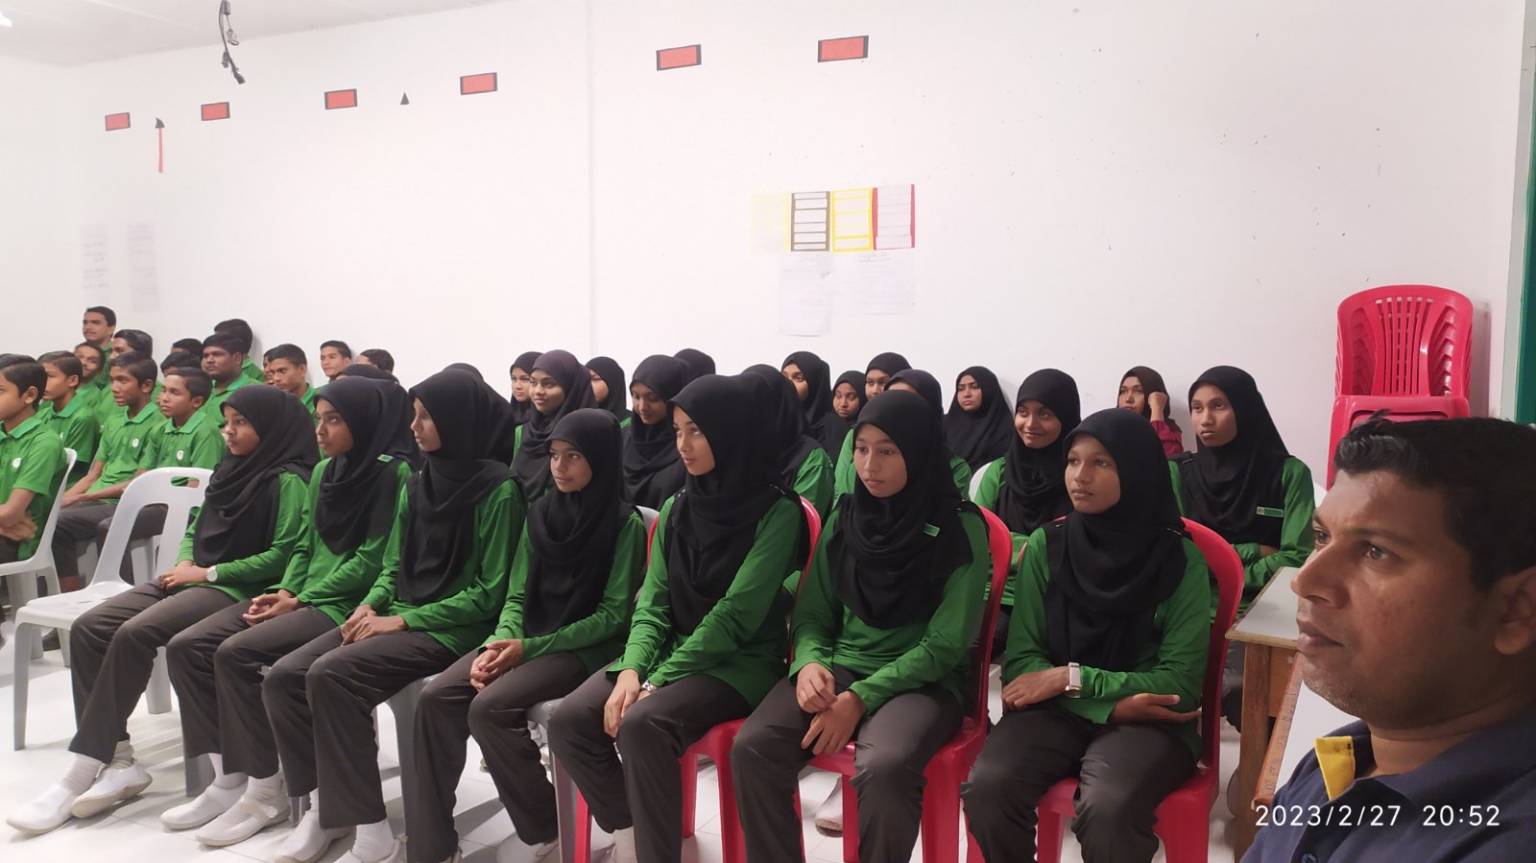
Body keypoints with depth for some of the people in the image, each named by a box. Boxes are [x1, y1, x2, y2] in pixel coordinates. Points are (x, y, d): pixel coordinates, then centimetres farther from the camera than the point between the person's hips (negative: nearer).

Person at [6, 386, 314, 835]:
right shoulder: (230, 468, 16)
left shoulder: (286, 480, -11)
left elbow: (282, 554, -18)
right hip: (195, 578, 9)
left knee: (134, 634, -27)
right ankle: (118, 761, -11)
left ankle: (83, 770, -16)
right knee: (89, 628, -9)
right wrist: (185, 562, 2)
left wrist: (209, 572, -14)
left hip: (237, 589, -9)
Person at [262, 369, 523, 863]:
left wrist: (402, 620, -15)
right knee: (283, 677, -10)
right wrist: (370, 606, -4)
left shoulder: (498, 490, -12)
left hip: (454, 629, -7)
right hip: (398, 617, 8)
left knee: (331, 674, -27)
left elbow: (489, 593, -13)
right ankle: (327, 804, 3)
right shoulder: (418, 484, 11)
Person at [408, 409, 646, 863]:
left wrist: (531, 647, -17)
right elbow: (518, 594, 10)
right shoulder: (541, 513, 9)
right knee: (436, 697, -16)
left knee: (489, 706, -27)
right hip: (527, 638, 6)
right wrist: (501, 643, -12)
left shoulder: (625, 523, -9)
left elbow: (613, 616, -12)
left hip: (585, 647, -6)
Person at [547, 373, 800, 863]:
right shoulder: (677, 509, 9)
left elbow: (735, 614, -17)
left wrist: (658, 679, -20)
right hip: (672, 653, 6)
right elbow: (653, 602, 5)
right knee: (569, 721, -15)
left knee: (642, 724, -32)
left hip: (741, 663, -6)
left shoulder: (776, 513, -11)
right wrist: (633, 668, -14)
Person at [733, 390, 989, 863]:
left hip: (922, 680, -4)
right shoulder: (843, 519, 6)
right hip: (840, 666, 4)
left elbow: (945, 645, -10)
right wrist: (810, 662, -12)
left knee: (882, 769, -35)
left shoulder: (960, 529, -7)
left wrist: (860, 699, -19)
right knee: (752, 747, -23)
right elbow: (812, 613, 11)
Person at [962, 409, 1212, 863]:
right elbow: (1020, 661, 0)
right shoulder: (1046, 545, 1)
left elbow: (1182, 682, -5)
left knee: (1106, 811, -33)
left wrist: (1072, 678, -14)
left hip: (1147, 720, -2)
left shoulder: (1179, 558, -4)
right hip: (1055, 709, 2)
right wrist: (1114, 705, -15)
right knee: (986, 790, -27)